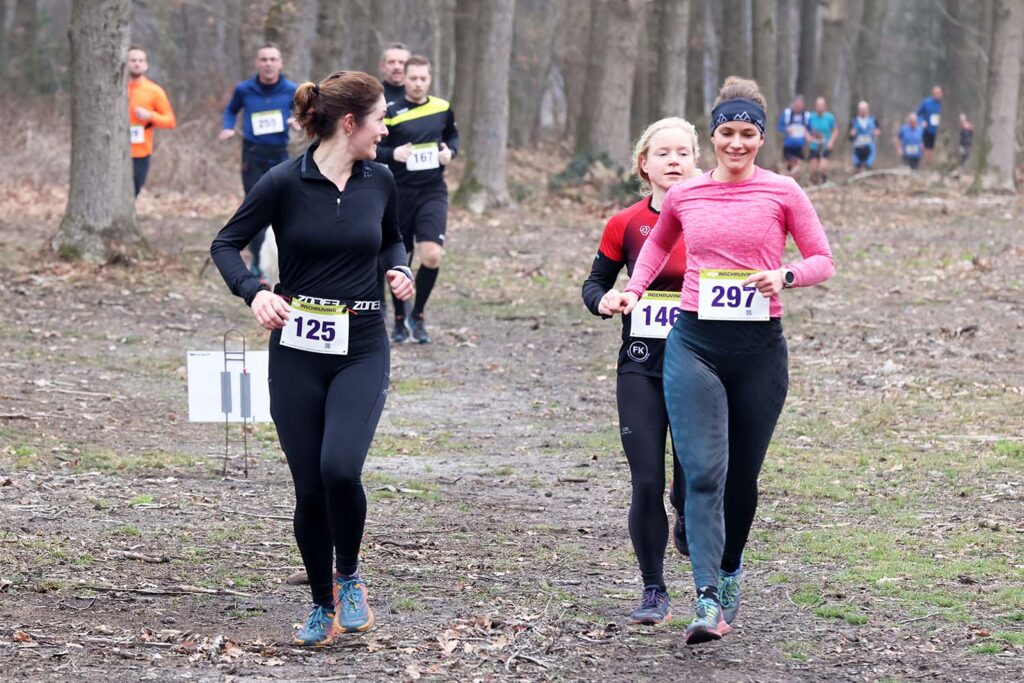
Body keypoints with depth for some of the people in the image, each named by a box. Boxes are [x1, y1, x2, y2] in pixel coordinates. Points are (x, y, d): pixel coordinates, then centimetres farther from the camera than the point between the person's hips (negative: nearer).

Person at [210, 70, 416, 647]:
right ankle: (323, 606, 22)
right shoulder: (285, 183, -8)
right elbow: (227, 243, 0)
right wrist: (254, 292, -17)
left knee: (340, 469, -21)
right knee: (309, 486, 1)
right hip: (298, 351, -1)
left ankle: (349, 575, 6)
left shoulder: (379, 181, 3)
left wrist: (398, 270, 0)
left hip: (362, 350, 1)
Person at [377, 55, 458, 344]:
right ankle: (399, 320, 27)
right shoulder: (390, 113, -5)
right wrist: (392, 154, -22)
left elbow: (453, 135, 21)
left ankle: (418, 316, 4)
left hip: (433, 192, 1)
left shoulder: (442, 109, 4)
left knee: (432, 256, -16)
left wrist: (451, 151, 0)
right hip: (400, 193, -1)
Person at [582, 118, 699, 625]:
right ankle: (654, 592, 8)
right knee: (647, 482, -5)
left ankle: (688, 525, 36)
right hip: (641, 365, 1)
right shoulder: (626, 224, 2)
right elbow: (596, 282, 11)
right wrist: (603, 301, -11)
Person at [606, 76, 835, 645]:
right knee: (704, 471, -14)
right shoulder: (683, 195, 6)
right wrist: (635, 289, 12)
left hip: (759, 347, 0)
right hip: (694, 344, 0)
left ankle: (730, 570, 38)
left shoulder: (781, 193, 0)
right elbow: (659, 243, 27)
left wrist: (785, 275, -14)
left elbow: (823, 262, 5)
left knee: (742, 475, 11)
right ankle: (710, 602, -21)